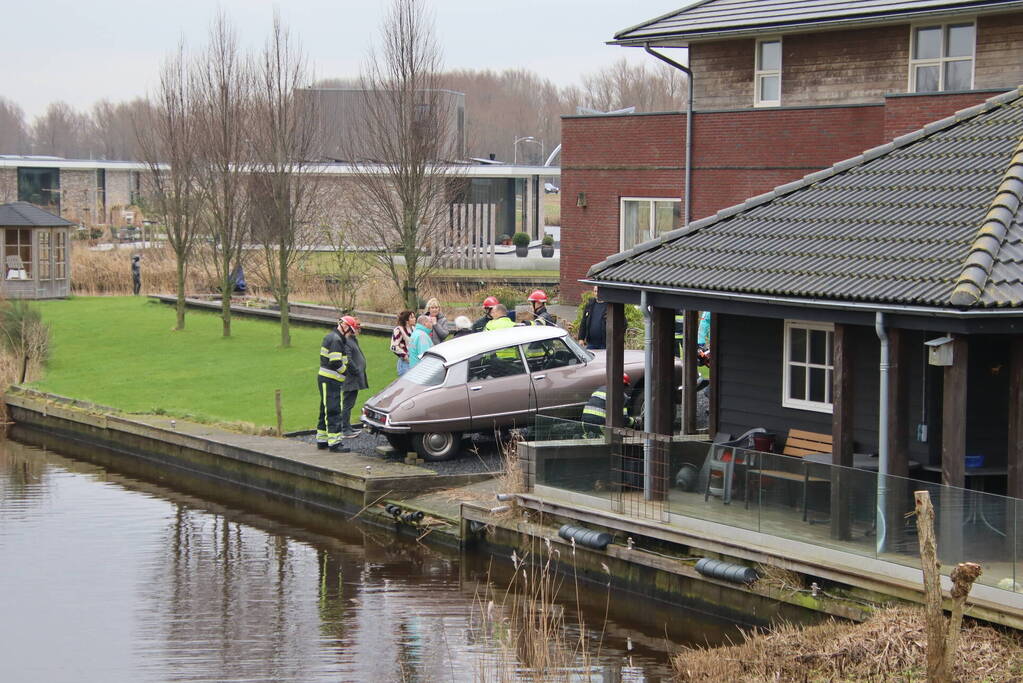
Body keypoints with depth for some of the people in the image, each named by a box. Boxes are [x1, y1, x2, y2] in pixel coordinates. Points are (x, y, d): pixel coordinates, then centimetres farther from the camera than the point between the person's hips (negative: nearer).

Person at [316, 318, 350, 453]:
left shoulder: (331, 337, 16)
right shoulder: (335, 340, -17)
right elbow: (335, 363, -23)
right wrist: (345, 370, -6)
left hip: (326, 379, 11)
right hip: (330, 381, -11)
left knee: (326, 410, 17)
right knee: (333, 412, -11)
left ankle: (321, 440, 24)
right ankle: (334, 443, -12)